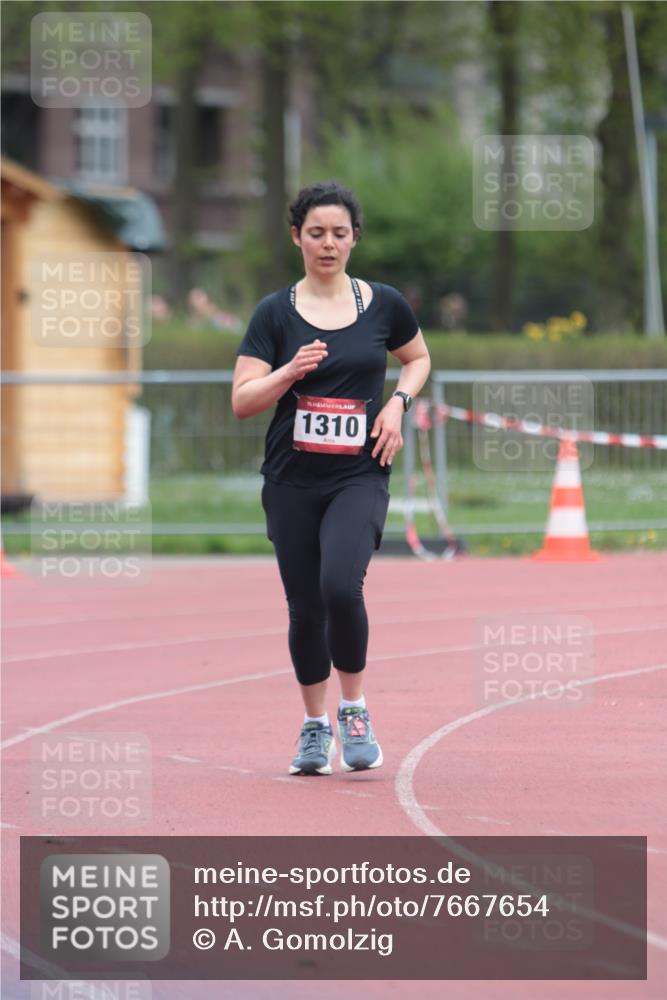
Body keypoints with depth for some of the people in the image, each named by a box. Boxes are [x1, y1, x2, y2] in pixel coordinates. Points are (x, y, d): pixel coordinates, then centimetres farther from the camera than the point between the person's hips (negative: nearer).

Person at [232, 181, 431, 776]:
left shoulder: (384, 304, 3)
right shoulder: (275, 313, 1)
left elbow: (419, 358, 22)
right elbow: (242, 401, -3)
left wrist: (397, 403, 3)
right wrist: (290, 372, -19)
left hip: (360, 477, -1)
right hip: (292, 481, 1)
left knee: (341, 587, -22)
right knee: (305, 608, 4)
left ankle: (354, 710, -2)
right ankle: (315, 726, 23)